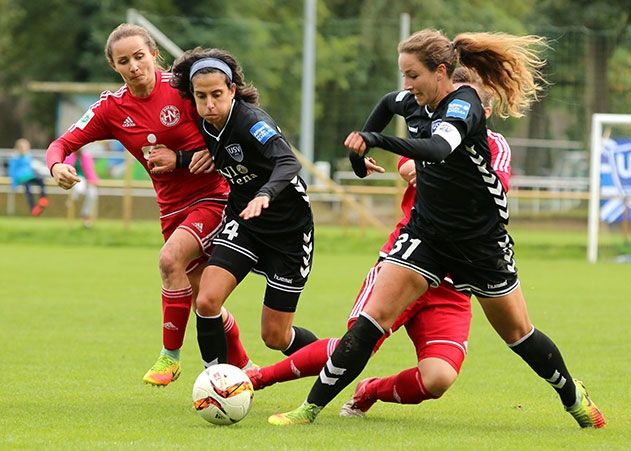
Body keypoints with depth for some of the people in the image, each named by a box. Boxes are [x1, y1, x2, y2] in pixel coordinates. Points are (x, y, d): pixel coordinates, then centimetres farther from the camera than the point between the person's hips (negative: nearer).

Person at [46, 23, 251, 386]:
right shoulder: (112, 108, -2)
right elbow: (63, 143, 0)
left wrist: (179, 159, -17)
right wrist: (57, 166, -24)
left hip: (213, 197, -5)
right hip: (173, 207, 5)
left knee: (171, 258, -28)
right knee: (202, 298, 11)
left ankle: (171, 356, -16)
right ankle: (243, 367, 31)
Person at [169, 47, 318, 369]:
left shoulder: (250, 120, -26)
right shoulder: (204, 125, -6)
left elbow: (288, 163, -43)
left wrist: (265, 195, -60)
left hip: (289, 226, -5)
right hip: (242, 223, 5)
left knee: (275, 336, 1)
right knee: (207, 300, -20)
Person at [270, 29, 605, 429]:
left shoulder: (463, 106, -23)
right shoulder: (426, 105, -2)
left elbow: (439, 148, -45)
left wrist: (378, 141, -58)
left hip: (480, 242, -5)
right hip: (427, 232, 5)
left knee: (517, 332, 12)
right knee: (374, 315, -12)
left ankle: (573, 395, 38)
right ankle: (312, 407, -14)